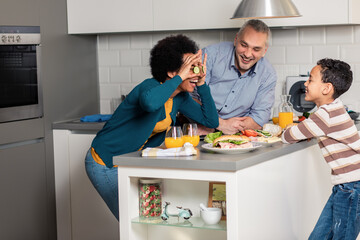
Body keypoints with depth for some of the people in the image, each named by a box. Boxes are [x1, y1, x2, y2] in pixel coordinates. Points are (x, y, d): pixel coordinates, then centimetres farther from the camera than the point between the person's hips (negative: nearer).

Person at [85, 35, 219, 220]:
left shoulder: (180, 97, -1)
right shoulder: (151, 87, -26)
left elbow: (211, 121, 1)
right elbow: (150, 102, -52)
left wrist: (202, 83, -8)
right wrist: (180, 77, -39)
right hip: (106, 164, -8)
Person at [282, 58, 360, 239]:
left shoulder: (327, 114, -19)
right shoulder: (333, 108, 11)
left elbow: (290, 137, -8)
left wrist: (284, 134, 12)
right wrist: (298, 132, 9)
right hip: (344, 187, 10)